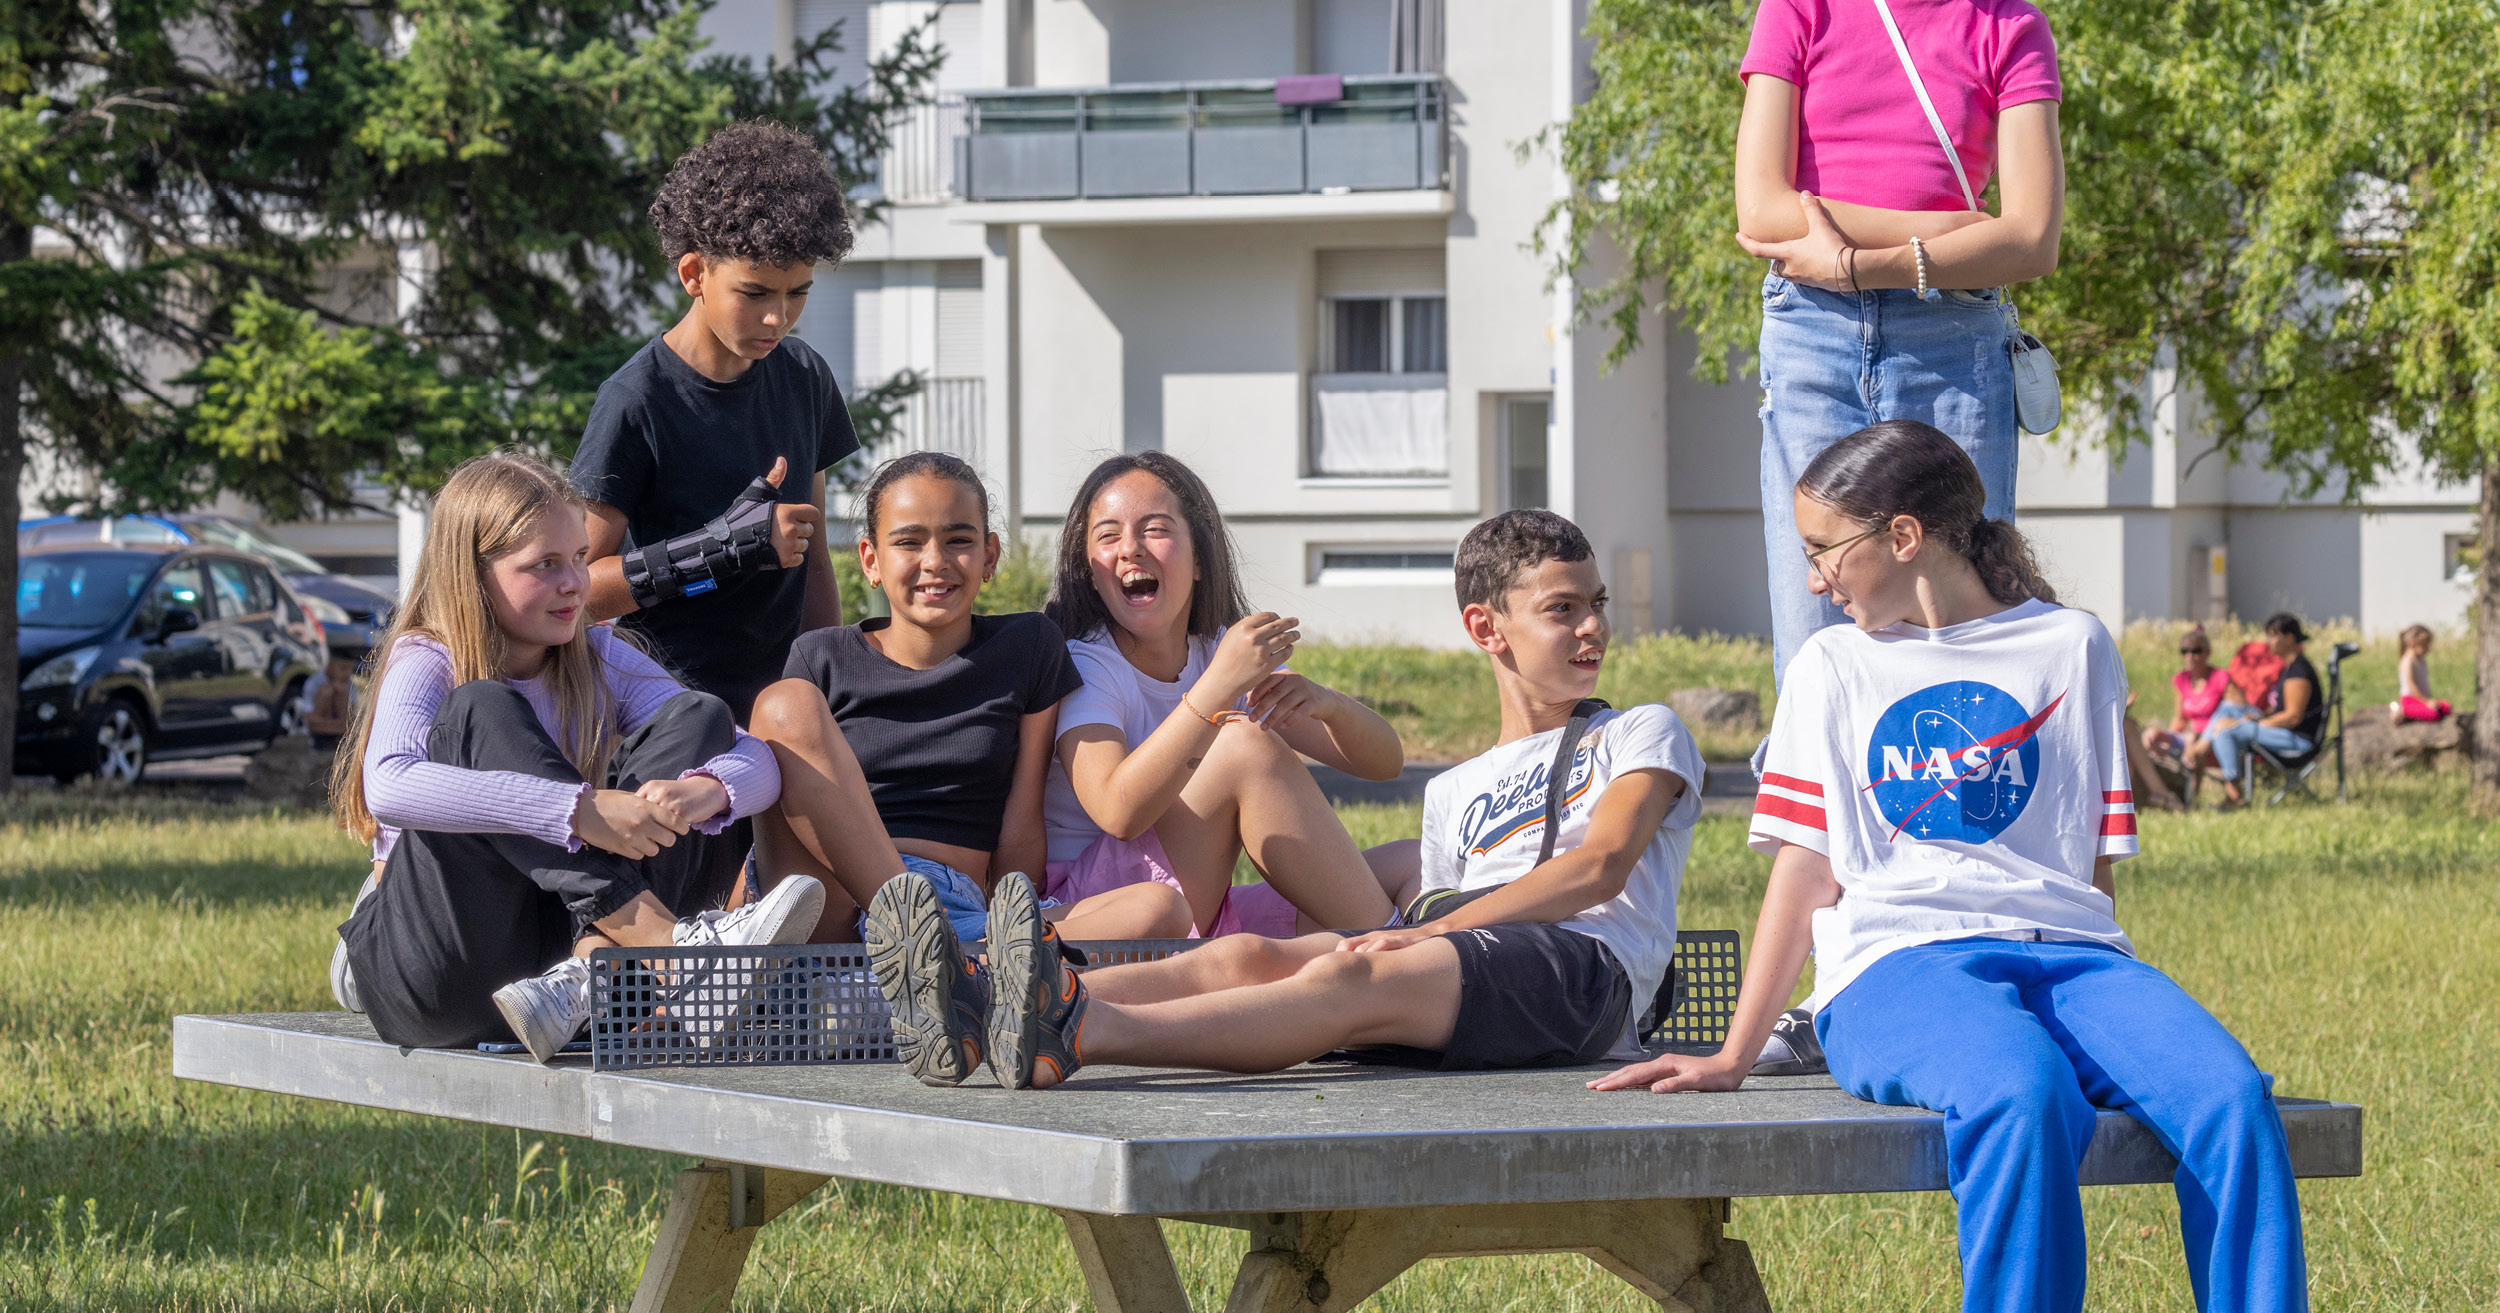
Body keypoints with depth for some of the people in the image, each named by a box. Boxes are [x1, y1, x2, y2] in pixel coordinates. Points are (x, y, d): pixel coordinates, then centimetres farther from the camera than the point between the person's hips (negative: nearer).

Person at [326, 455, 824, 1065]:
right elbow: (388, 787, -30)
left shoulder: (600, 662, 10)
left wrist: (708, 790, -27)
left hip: (550, 939, 5)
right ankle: (667, 942, -37)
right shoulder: (425, 665, -5)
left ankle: (591, 972, -33)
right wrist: (578, 810, -38)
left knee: (698, 716, -8)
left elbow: (759, 762, 0)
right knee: (480, 713, -24)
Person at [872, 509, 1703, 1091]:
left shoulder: (1642, 735, 20)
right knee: (1246, 957, -24)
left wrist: (1426, 934, -10)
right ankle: (991, 1012, -50)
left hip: (1581, 965, -5)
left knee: (1348, 979, -34)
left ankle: (1075, 1033, -59)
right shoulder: (1454, 792, 36)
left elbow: (1601, 866, 0)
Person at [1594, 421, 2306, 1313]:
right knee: (2025, 1096, -39)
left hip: (2064, 948, 1)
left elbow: (2098, 865, 17)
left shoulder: (2071, 648, 18)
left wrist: (2100, 1001, 2)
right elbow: (1806, 873, 18)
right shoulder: (1834, 668, 21)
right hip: (1898, 963, -1)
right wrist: (1731, 1058, 13)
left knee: (2231, 1097, -32)